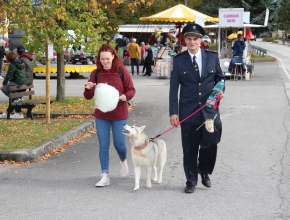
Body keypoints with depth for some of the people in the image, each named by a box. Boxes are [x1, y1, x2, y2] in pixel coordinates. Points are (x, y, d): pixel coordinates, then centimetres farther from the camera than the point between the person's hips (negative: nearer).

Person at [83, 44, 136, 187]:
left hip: (119, 115, -2)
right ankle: (105, 176, 9)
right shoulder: (96, 73, -1)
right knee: (103, 145, 3)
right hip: (101, 116, 2)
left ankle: (123, 161, 38)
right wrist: (88, 89, -20)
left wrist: (126, 96, -21)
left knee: (119, 144, 3)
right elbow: (88, 96, 2)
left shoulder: (121, 71, -6)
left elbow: (131, 89, 0)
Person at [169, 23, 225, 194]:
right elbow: (174, 88, -2)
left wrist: (220, 90, -7)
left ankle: (204, 171, 29)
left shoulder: (212, 56, 2)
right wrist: (173, 112, -7)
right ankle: (191, 181, 23)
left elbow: (220, 77, 15)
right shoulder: (179, 60, -1)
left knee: (211, 144, -1)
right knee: (190, 149, 6)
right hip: (188, 112, -1)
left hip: (210, 109, 1)